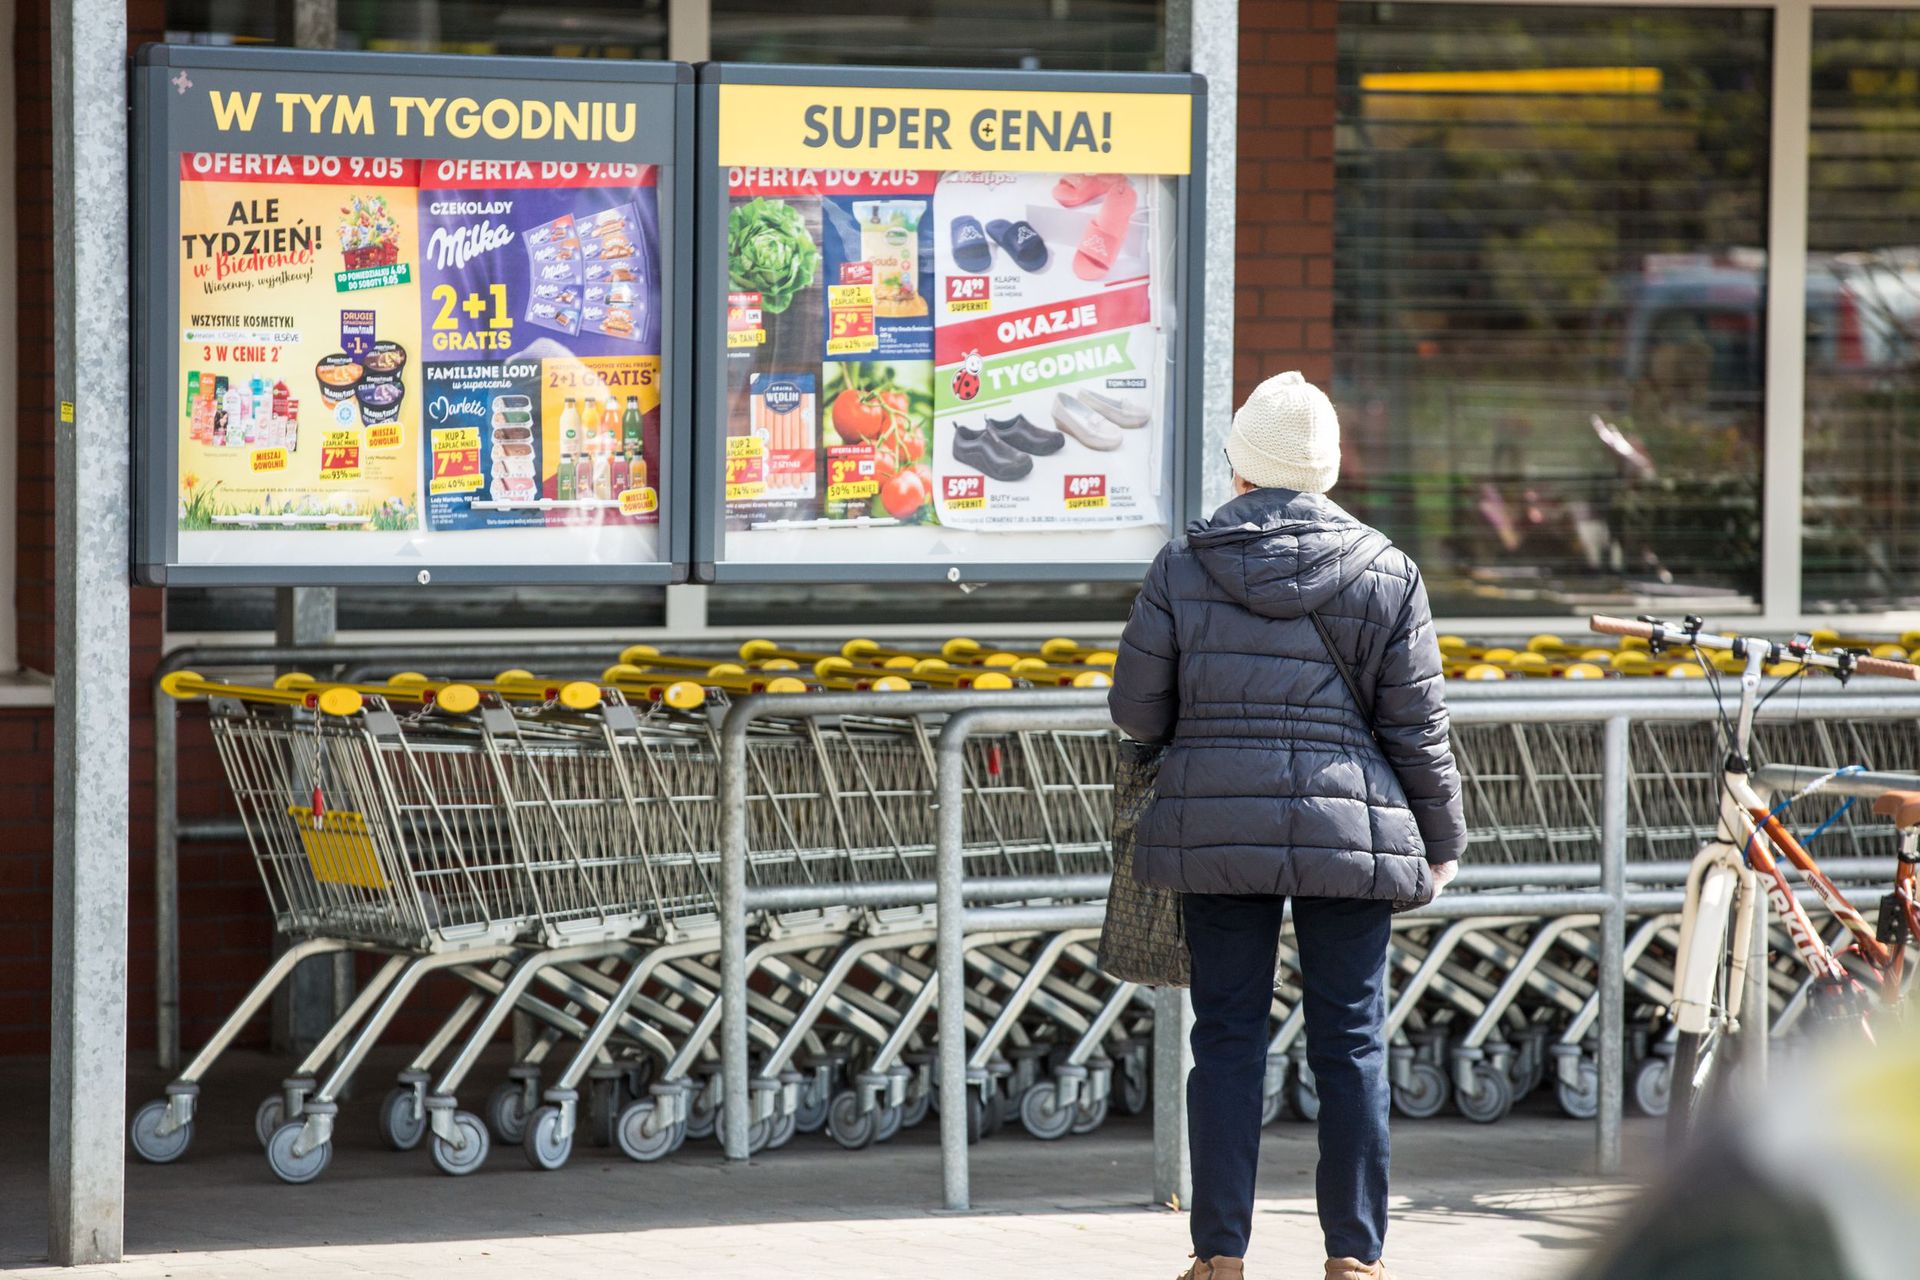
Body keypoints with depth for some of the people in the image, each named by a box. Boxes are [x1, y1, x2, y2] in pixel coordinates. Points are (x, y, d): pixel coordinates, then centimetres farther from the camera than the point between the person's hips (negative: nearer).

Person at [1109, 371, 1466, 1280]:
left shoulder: (1182, 568, 0)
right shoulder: (1385, 573, 0)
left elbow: (1136, 710, 4)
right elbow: (1417, 725, 2)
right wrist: (1442, 840, 13)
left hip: (1214, 829, 0)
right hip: (1353, 831, 0)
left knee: (1228, 1038, 6)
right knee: (1351, 1044, 5)